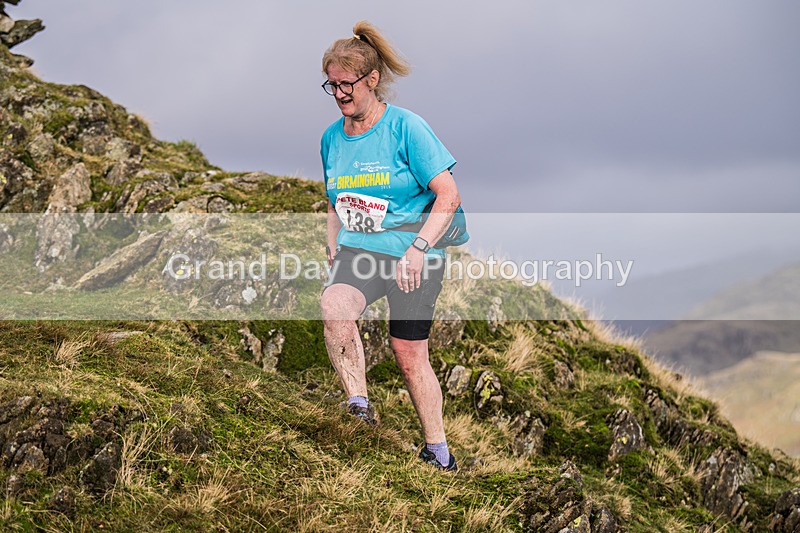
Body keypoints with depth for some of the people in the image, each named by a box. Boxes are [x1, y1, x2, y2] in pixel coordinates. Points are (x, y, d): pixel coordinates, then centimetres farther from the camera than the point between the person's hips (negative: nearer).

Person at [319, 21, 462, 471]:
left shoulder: (406, 128, -10)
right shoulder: (332, 137, 8)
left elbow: (449, 195, -12)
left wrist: (419, 248, -22)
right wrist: (334, 252, 13)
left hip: (413, 255, -4)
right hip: (357, 250, 4)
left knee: (410, 355, 1)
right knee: (334, 306, -30)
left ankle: (439, 453, 18)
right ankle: (360, 407, -20)